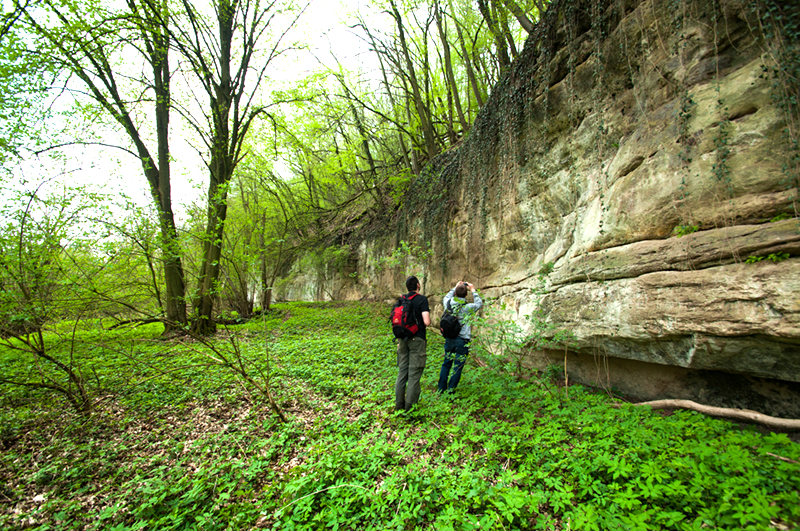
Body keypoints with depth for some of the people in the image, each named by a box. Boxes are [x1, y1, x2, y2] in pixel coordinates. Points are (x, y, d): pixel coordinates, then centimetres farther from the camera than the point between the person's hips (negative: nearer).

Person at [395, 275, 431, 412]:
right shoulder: (422, 299, -9)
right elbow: (426, 322, -17)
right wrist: (428, 320, 7)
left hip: (403, 339, 6)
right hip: (417, 339, -6)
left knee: (402, 372, 12)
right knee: (414, 374, 1)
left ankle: (399, 404, 18)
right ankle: (410, 407, 6)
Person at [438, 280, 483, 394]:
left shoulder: (448, 303, -4)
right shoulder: (467, 307, -14)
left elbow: (446, 297, 22)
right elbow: (479, 303, 7)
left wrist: (455, 287, 25)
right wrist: (473, 290, 13)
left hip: (449, 339, 5)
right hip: (462, 341, -4)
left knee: (446, 364, 16)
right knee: (457, 367, 4)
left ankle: (441, 389, 23)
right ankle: (450, 392, 9)